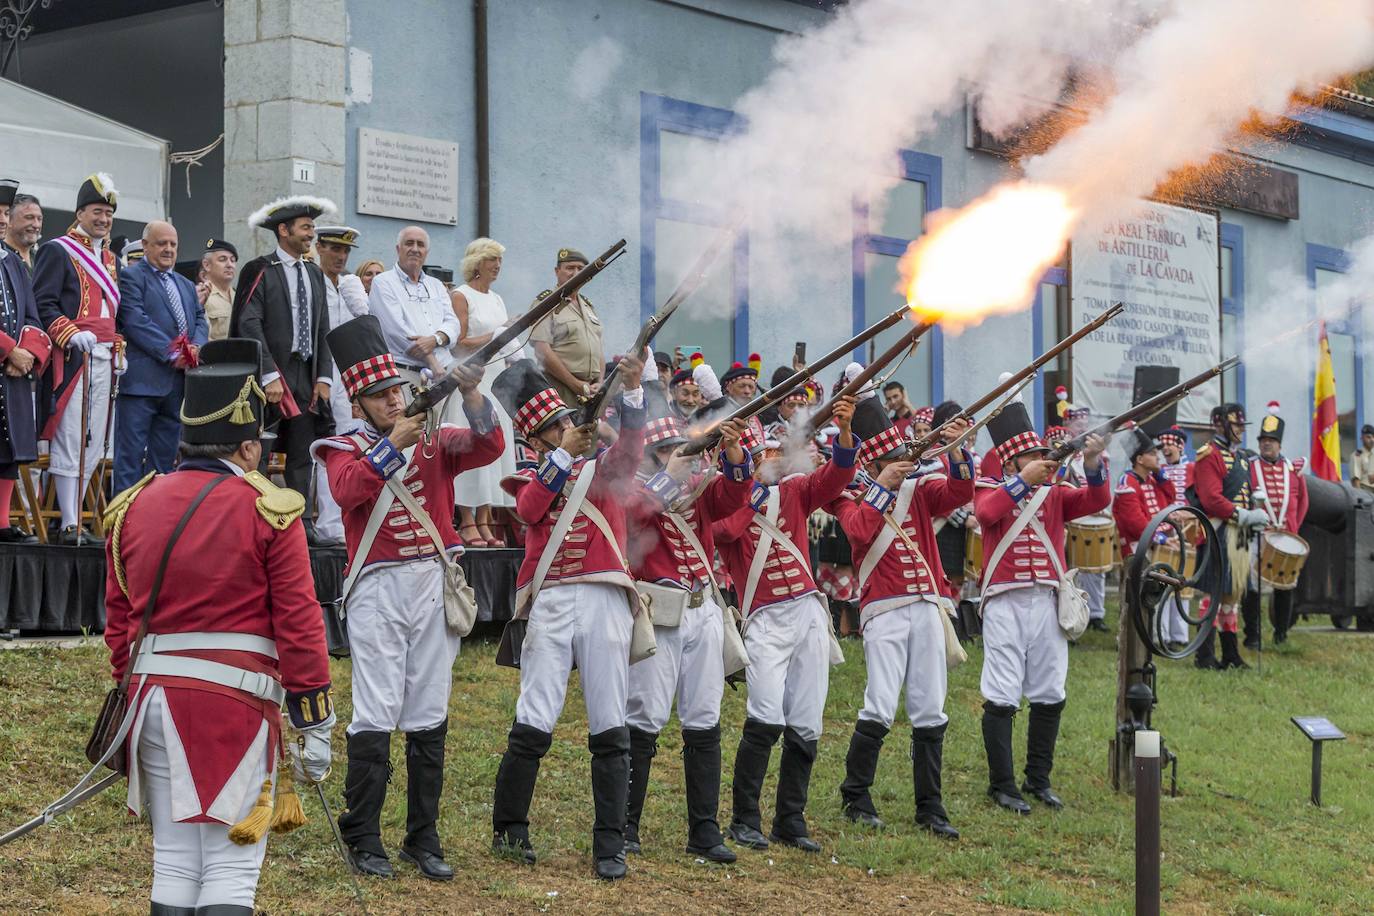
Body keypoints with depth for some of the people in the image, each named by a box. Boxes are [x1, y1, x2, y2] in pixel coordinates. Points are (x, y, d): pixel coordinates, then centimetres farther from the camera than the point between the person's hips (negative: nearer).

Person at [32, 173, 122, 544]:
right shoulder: (58, 251, -3)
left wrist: (118, 351, 16)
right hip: (72, 360, -8)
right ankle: (69, 525, -8)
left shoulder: (109, 259, 21)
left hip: (103, 360, 8)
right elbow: (43, 304, -10)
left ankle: (77, 519, 12)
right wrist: (72, 335, -22)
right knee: (70, 442, -8)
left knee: (92, 444, 7)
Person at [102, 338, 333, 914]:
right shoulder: (269, 511, -5)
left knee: (173, 861, 11)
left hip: (152, 694, 5)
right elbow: (298, 625, -7)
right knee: (231, 868, -3)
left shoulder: (133, 507, 10)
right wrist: (314, 727, -1)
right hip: (237, 699, -5)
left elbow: (118, 620, 15)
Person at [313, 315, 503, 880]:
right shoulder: (345, 449, 6)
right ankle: (364, 839, 1)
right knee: (376, 719, -7)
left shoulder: (435, 442, 11)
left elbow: (488, 447, -6)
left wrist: (471, 395, -21)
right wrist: (394, 442, -24)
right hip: (378, 589, -3)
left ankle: (423, 839, 12)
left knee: (429, 720, 6)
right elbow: (347, 490, -16)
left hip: (435, 585, 3)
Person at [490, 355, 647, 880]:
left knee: (610, 729, -2)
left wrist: (632, 389, -21)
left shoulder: (605, 469, 16)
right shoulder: (531, 479, 15)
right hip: (550, 604, -1)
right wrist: (565, 452, -15)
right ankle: (509, 832, 11)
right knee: (533, 725, -5)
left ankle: (610, 846, 2)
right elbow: (530, 508, -8)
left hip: (605, 601, 1)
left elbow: (631, 445, -5)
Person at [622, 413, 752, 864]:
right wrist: (672, 473, -25)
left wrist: (733, 452, -22)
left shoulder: (700, 487, 13)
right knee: (646, 719, -8)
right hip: (658, 614, -5)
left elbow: (733, 495, -6)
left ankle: (704, 830, 9)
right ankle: (625, 827, 0)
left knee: (704, 722, 5)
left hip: (703, 611, 5)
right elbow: (634, 508, -20)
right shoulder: (635, 487, 2)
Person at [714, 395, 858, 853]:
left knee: (805, 726, 5)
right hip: (766, 618, -5)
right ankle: (744, 820, -8)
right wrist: (759, 483, -17)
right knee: (767, 720, -18)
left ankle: (791, 822, 14)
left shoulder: (794, 491, 11)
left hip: (810, 612, 5)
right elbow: (723, 528, -22)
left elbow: (838, 474, -3)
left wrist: (844, 429, -20)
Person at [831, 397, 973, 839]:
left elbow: (958, 493, -5)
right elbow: (859, 530, -18)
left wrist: (959, 452, -19)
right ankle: (856, 798, 5)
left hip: (927, 607, 4)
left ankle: (930, 808, 12)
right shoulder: (851, 495, 2)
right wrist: (882, 485, -17)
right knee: (880, 709, -12)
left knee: (930, 712, 5)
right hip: (884, 611, -4)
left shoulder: (918, 487, 12)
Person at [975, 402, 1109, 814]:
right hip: (1005, 602, -4)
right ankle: (1002, 785, 0)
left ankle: (1039, 780, 19)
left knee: (1049, 695, 8)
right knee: (1002, 697, -6)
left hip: (1048, 601, 4)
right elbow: (986, 513, -18)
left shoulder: (1055, 492, 13)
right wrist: (1023, 481, -25)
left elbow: (1097, 501, -4)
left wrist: (1093, 463, -20)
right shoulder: (990, 487, 5)